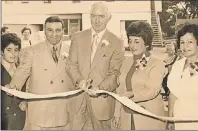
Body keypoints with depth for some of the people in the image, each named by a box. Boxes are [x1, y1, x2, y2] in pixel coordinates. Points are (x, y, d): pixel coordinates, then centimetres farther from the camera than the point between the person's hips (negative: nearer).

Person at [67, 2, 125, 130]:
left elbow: (114, 73, -5)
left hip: (101, 98, -2)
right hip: (78, 97, 2)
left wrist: (100, 88, -21)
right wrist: (78, 80, -13)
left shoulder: (117, 43, -2)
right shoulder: (78, 37, 7)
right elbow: (72, 64, 6)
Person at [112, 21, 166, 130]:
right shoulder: (126, 62, 7)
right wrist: (117, 112, 7)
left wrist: (130, 94, -19)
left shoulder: (157, 65, -10)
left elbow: (152, 91, -18)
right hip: (128, 115, 5)